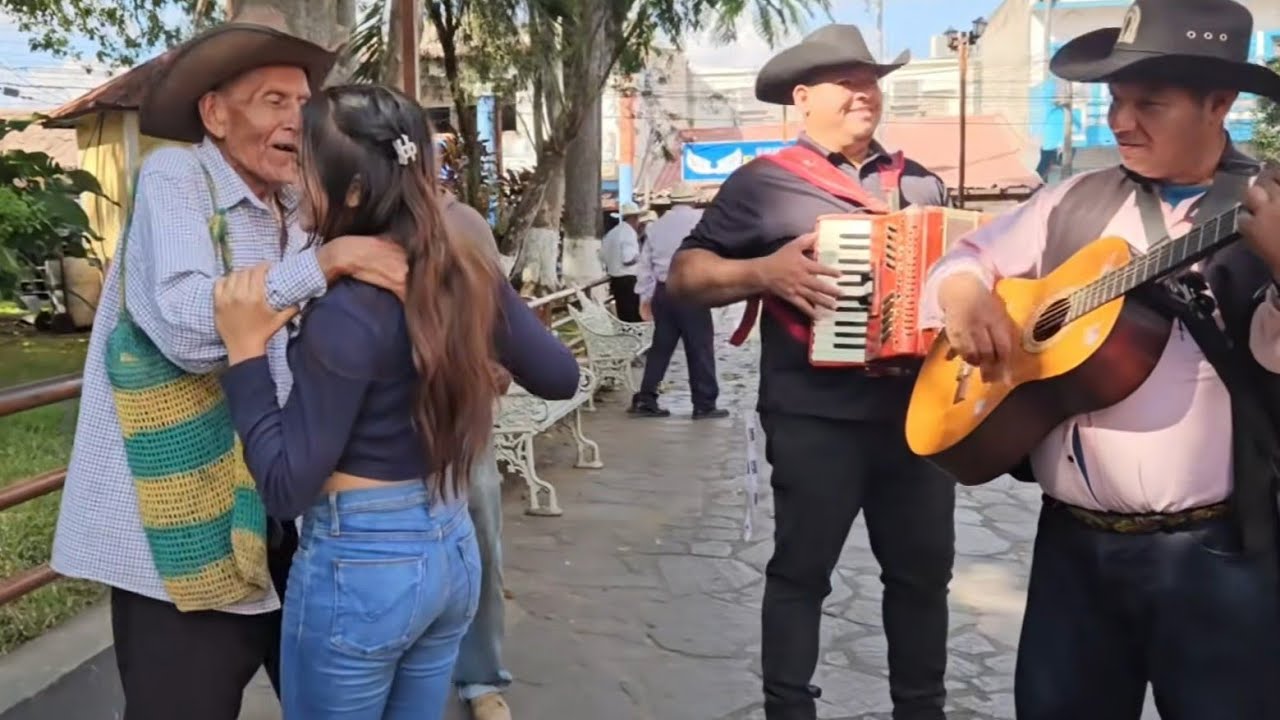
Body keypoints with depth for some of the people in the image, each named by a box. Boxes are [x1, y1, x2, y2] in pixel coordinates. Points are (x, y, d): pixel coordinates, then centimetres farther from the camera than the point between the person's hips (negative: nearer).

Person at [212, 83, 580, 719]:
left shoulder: (348, 313, -22)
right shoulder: (470, 272, -3)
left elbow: (286, 488, -19)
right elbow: (560, 377, 8)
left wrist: (246, 350, -19)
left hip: (359, 565, -6)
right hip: (452, 545, 7)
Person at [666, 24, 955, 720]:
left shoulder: (920, 182, 15)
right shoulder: (763, 181, -2)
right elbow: (685, 274, -4)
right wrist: (763, 272, -19)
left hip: (920, 404, 5)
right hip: (814, 414, -5)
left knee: (924, 568, 13)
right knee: (802, 568, 6)